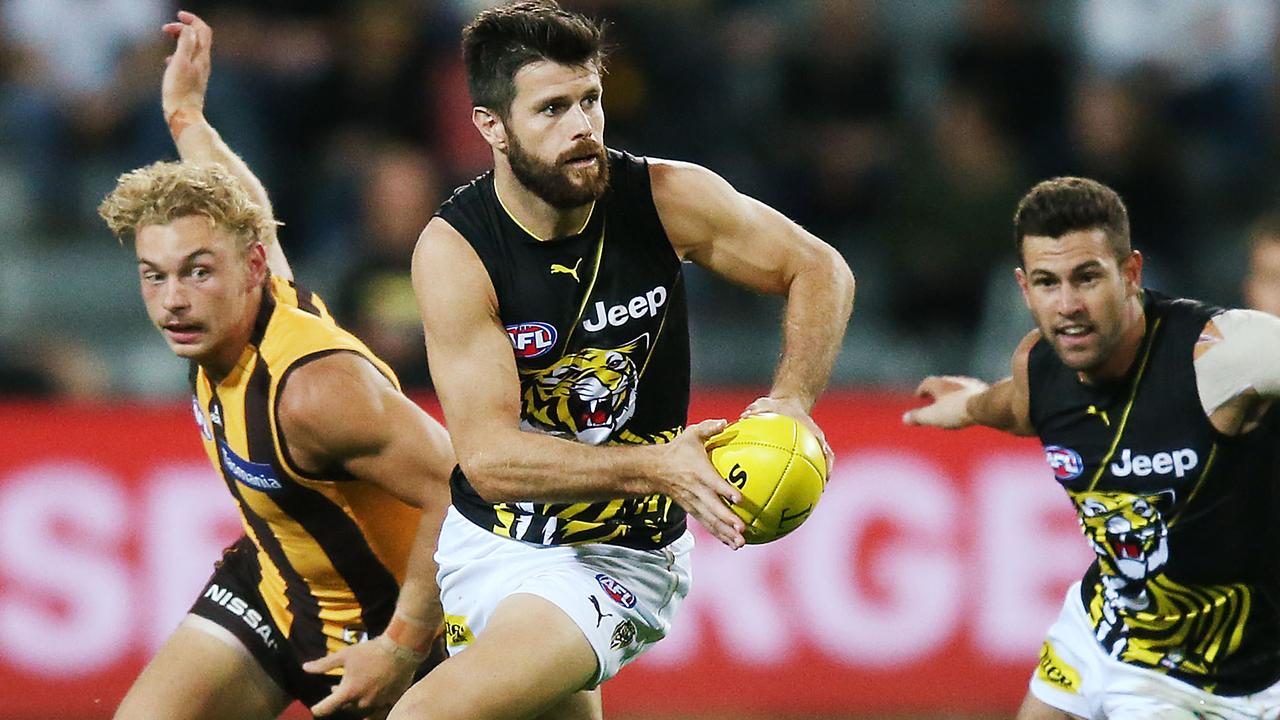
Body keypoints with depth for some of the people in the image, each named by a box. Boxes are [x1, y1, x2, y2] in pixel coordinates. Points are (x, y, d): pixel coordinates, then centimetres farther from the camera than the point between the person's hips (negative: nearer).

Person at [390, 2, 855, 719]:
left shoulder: (667, 198, -13)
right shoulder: (454, 251, -18)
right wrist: (655, 467, -34)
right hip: (484, 546, 2)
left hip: (621, 557, -2)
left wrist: (792, 405, -16)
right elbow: (489, 456, -23)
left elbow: (820, 269, 2)